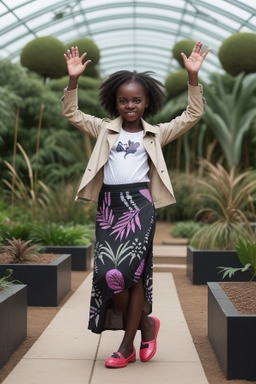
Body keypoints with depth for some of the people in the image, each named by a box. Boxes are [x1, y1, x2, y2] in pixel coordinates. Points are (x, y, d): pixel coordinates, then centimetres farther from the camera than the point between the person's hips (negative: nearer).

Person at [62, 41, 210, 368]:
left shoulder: (156, 134, 10)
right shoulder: (104, 129, 14)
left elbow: (192, 116, 5)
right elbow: (71, 114, 12)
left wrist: (193, 77, -5)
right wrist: (73, 79, -1)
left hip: (139, 204, -3)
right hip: (109, 204, 3)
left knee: (127, 271, -11)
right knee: (106, 272, -3)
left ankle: (127, 344, 4)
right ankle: (146, 323, 19)